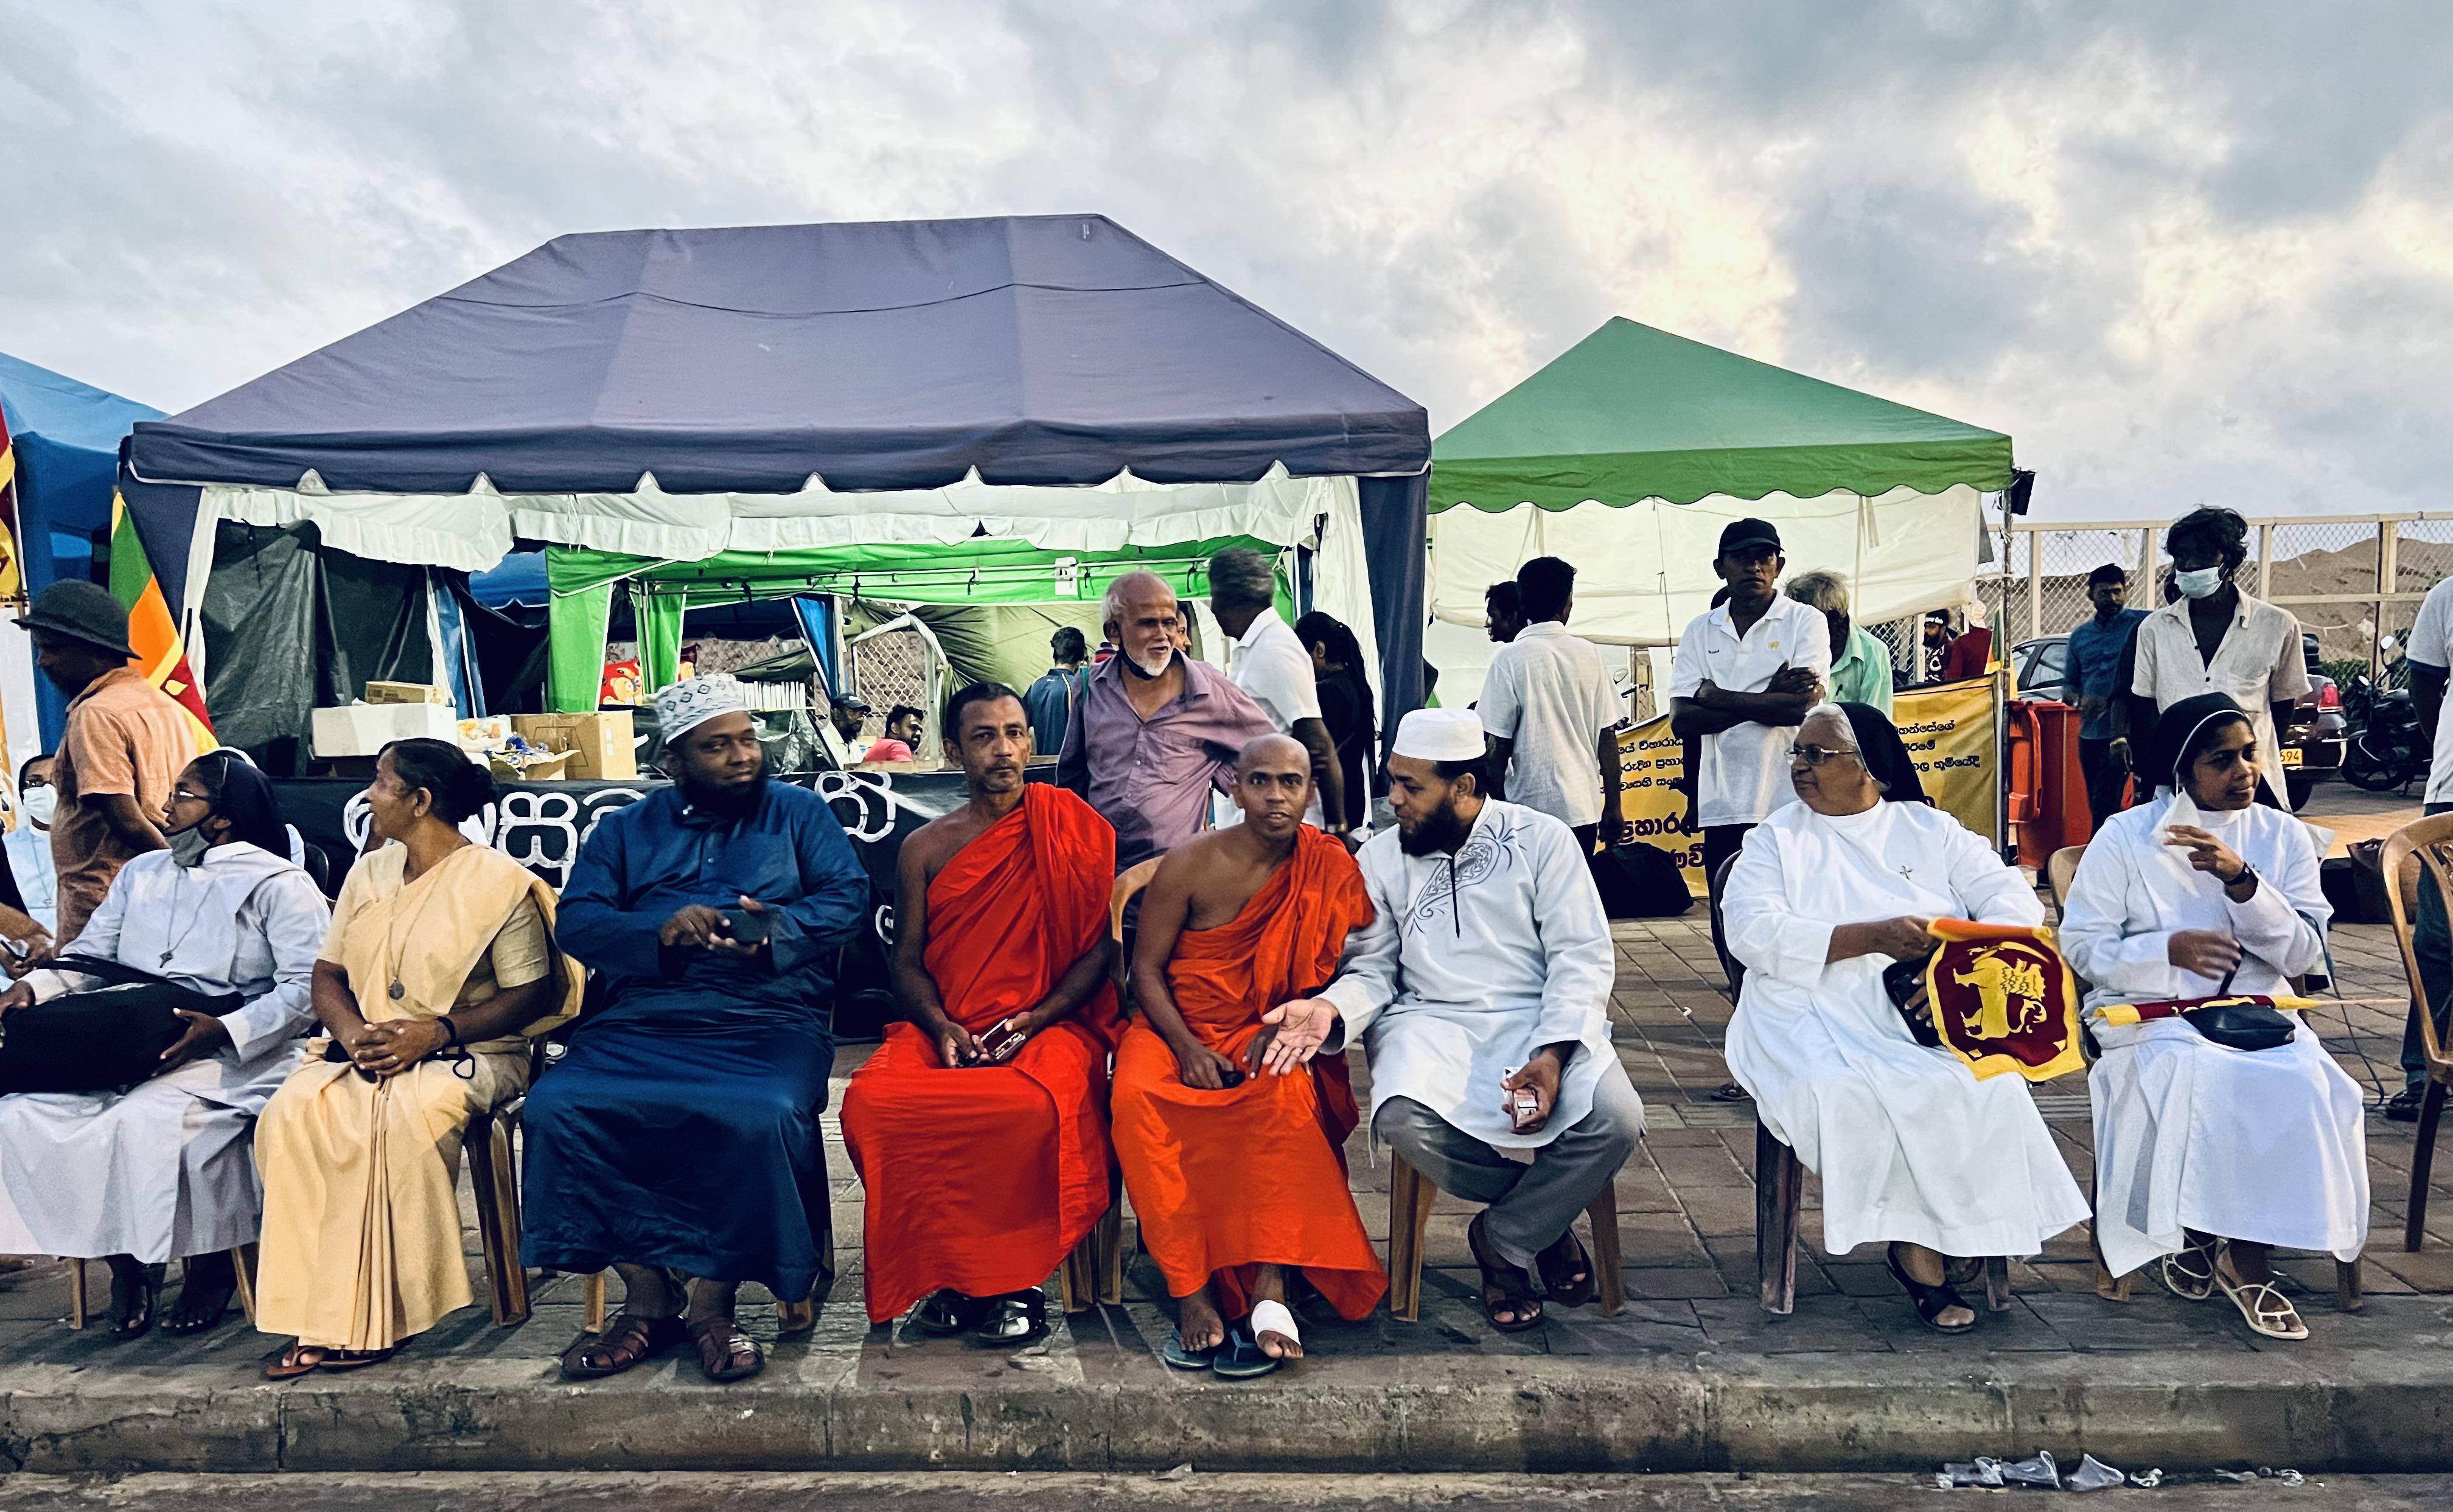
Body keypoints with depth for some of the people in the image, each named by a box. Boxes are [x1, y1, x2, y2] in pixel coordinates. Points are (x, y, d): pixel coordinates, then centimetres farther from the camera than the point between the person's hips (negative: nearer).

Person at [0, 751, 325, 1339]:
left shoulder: (277, 883, 0)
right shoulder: (141, 872, 23)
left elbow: (308, 987, -11)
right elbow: (88, 957, 19)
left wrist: (224, 1031, -23)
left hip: (229, 1052, -6)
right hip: (125, 1044, 7)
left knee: (147, 1120, -32)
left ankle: (210, 1262, -7)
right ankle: (125, 1260, -2)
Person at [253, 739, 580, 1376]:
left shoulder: (498, 882, -6)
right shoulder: (368, 874, 16)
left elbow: (532, 995, -10)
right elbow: (327, 976, 15)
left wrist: (438, 1031, -21)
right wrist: (354, 1032, -7)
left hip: (467, 1055, -6)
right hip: (364, 1052, 6)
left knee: (406, 1114, -36)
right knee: (293, 1113, -25)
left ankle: (379, 1318, -24)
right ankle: (317, 1316, -22)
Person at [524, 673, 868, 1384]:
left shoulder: (800, 813, 16)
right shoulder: (626, 830, 21)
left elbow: (849, 896, 4)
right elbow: (577, 922, 7)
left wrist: (775, 928, -15)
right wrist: (660, 932, -12)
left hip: (768, 1022, -2)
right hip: (642, 1023, 3)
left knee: (762, 1115, -34)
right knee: (559, 1106, -25)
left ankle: (714, 1303, -14)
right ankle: (648, 1301, -12)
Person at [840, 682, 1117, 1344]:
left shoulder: (1073, 828, 6)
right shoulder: (925, 848, 14)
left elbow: (1100, 946, 1)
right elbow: (907, 962, 12)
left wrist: (1036, 1019, -12)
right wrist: (942, 1029, -8)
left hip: (1049, 1025, -3)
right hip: (944, 1031, 3)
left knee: (1034, 1108, -37)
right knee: (869, 1104, -28)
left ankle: (1010, 1278, -11)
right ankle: (947, 1272, -9)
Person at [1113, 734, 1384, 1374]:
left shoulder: (1331, 867, 2)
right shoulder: (1190, 865, -1)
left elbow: (1341, 973, 5)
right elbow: (1146, 968, 1)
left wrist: (1286, 1024, -14)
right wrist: (1187, 1047, -15)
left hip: (1272, 1037, 0)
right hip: (1179, 1028, 0)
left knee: (1283, 1096, -35)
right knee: (1136, 1096, -32)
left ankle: (1268, 1290, -36)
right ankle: (1192, 1295, -29)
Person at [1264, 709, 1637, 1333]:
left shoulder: (1541, 839, 3)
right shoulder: (1380, 859, 10)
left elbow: (1582, 955, -3)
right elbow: (1371, 970, 6)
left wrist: (1552, 1054, -18)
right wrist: (1332, 1008, -18)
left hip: (1539, 1020, 0)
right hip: (1432, 1021, 1)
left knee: (1615, 1118, -29)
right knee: (1403, 1119, -33)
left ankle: (1505, 1238, -1)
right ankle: (1546, 1214, -3)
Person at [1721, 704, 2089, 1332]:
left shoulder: (1930, 828, 16)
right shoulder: (1774, 840, 10)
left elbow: (2014, 897, 6)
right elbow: (1753, 933, -7)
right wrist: (1872, 936, -17)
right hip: (1816, 1013, -1)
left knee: (1981, 1085, -28)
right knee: (1846, 1091, -32)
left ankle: (1920, 1246, -12)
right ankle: (1920, 1250, -11)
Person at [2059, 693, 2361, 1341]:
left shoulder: (2283, 836, 8)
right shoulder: (2126, 837, -1)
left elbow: (2305, 953, 0)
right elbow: (2081, 945, -3)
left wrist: (2242, 880, -14)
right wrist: (2169, 951, -19)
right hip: (2150, 1013, -3)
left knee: (2305, 1086, -28)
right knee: (2199, 1078, -34)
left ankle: (2245, 1250, -11)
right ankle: (2187, 1232, -9)